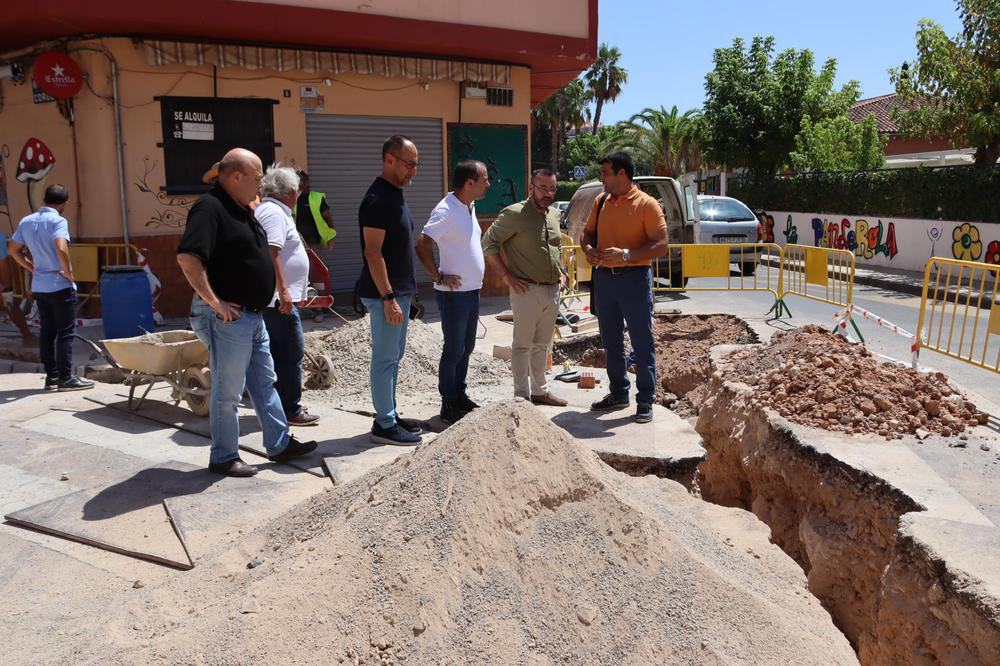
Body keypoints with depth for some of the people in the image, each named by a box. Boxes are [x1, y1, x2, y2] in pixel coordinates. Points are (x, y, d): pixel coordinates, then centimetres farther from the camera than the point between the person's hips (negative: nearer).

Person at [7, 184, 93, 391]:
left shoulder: (26, 221, 10)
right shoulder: (58, 221, -13)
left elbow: (13, 249, 16)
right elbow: (61, 249, -28)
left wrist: (32, 268, 17)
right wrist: (69, 272, -16)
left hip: (39, 286, 7)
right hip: (60, 286, -7)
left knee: (47, 332, 11)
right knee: (65, 333, -1)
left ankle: (51, 376, 15)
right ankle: (66, 378, 0)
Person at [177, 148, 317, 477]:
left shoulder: (242, 209, 14)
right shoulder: (210, 208, -17)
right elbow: (187, 257, -29)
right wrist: (214, 302, -26)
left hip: (253, 316, 10)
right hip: (227, 318, -10)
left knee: (265, 383, 16)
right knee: (228, 391, 2)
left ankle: (280, 443, 27)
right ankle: (223, 458, 15)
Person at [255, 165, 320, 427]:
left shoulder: (266, 210, 20)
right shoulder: (274, 212, -13)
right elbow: (271, 253, -23)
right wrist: (283, 290, -26)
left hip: (274, 298, 11)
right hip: (279, 298, -11)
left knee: (279, 353, 14)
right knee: (292, 353, -5)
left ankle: (279, 405, 21)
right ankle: (291, 410, 0)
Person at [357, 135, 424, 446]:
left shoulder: (395, 195, 14)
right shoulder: (378, 199, -17)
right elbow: (373, 253, -21)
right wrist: (388, 297, -23)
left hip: (399, 291, 10)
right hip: (385, 293, -10)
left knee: (393, 356, 15)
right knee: (385, 358, -2)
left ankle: (390, 414, 26)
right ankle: (385, 425, 6)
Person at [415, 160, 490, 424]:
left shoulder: (469, 207, 11)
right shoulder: (446, 211, -18)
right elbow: (422, 245, -24)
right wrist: (439, 277, -18)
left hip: (472, 291, 9)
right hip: (454, 293, -9)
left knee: (466, 348, 15)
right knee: (454, 350, -1)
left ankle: (460, 396, 27)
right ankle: (449, 405, 10)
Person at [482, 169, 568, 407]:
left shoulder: (555, 215, 12)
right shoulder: (514, 214, -11)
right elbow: (488, 243, -11)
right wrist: (506, 275, -13)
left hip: (553, 290, 7)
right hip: (527, 289, -7)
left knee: (542, 344, 16)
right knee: (523, 345, 0)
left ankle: (540, 390, 27)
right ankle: (522, 396, 7)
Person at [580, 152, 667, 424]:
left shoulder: (646, 204, -8)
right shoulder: (600, 201, 10)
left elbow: (661, 246, -13)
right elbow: (587, 233, 18)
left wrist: (626, 254, -24)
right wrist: (588, 248, -5)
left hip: (634, 279, -6)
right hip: (604, 277, 6)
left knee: (642, 343, 1)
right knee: (611, 342, 14)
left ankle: (645, 401, 9)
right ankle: (618, 393, 28)